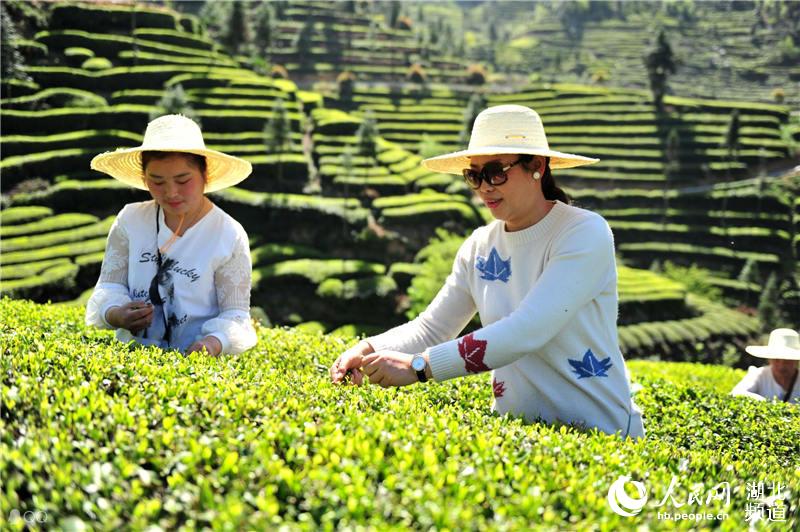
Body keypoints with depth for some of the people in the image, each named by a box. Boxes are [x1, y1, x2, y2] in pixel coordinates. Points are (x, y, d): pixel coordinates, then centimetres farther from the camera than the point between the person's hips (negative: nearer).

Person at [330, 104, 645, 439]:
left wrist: (419, 366, -31)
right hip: (515, 428, 5)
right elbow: (430, 328, 9)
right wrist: (369, 349, -11)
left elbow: (526, 332, -26)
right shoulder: (480, 247, 5)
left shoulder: (585, 233, -15)